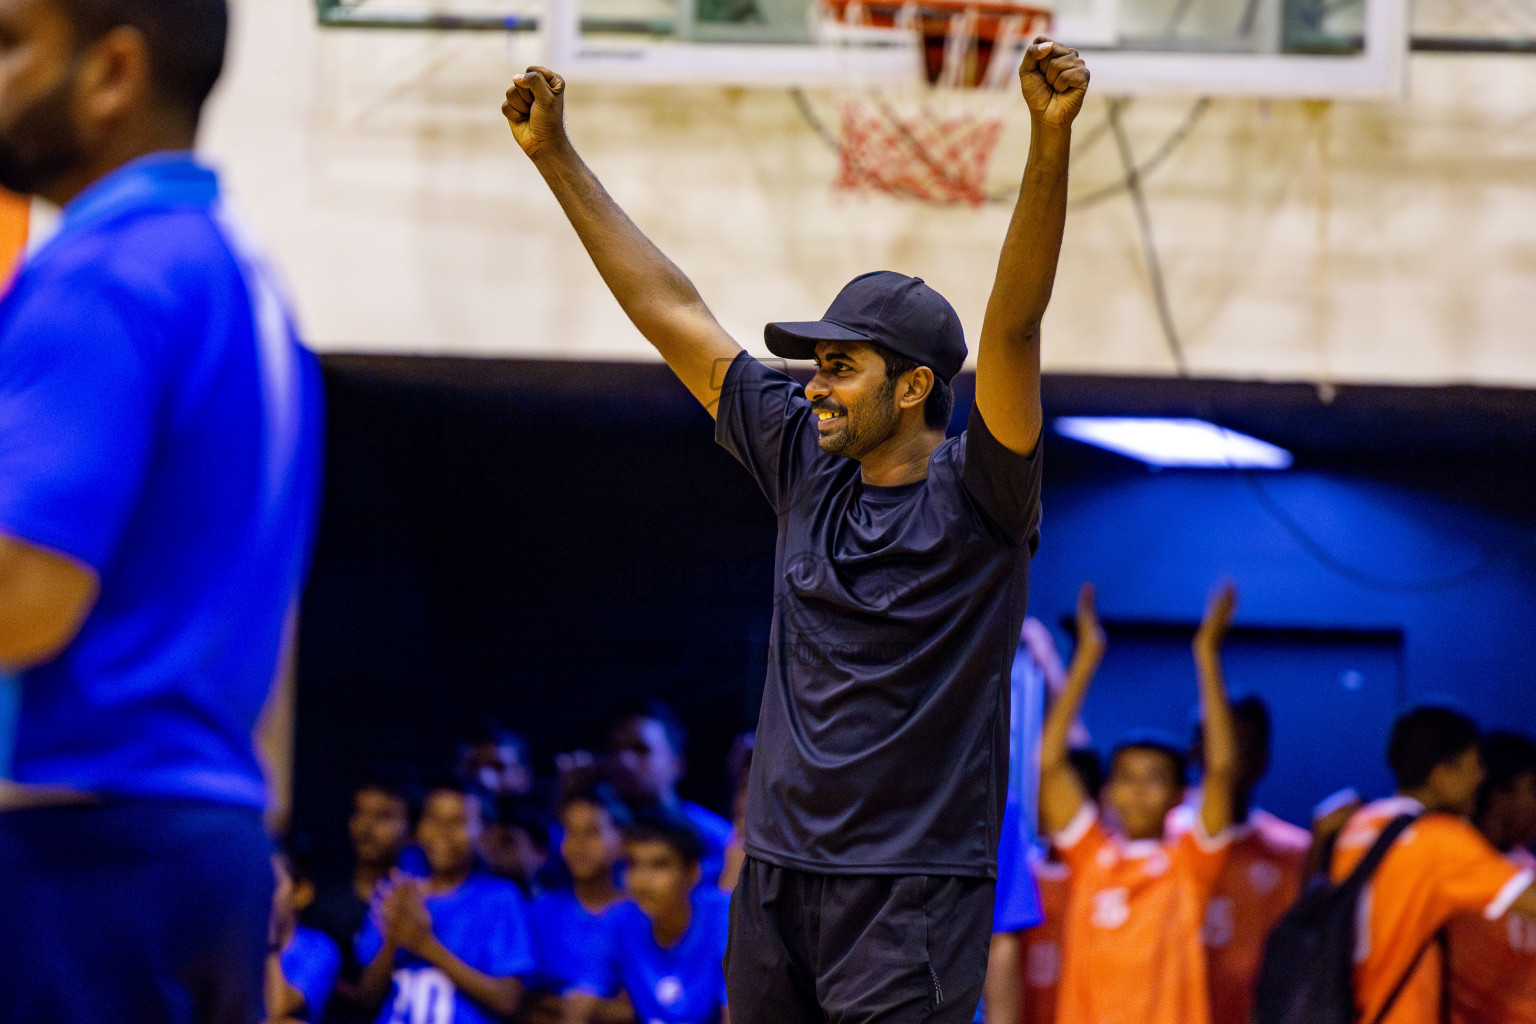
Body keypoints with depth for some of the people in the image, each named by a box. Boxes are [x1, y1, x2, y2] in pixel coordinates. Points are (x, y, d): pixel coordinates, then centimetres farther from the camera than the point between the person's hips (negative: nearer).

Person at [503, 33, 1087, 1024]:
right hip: (777, 879, 6)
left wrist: (1051, 140, -34)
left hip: (914, 895, -6)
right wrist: (557, 158, 13)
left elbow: (1014, 322, -22)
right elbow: (671, 312, 12)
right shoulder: (807, 467, 8)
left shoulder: (974, 498, -8)